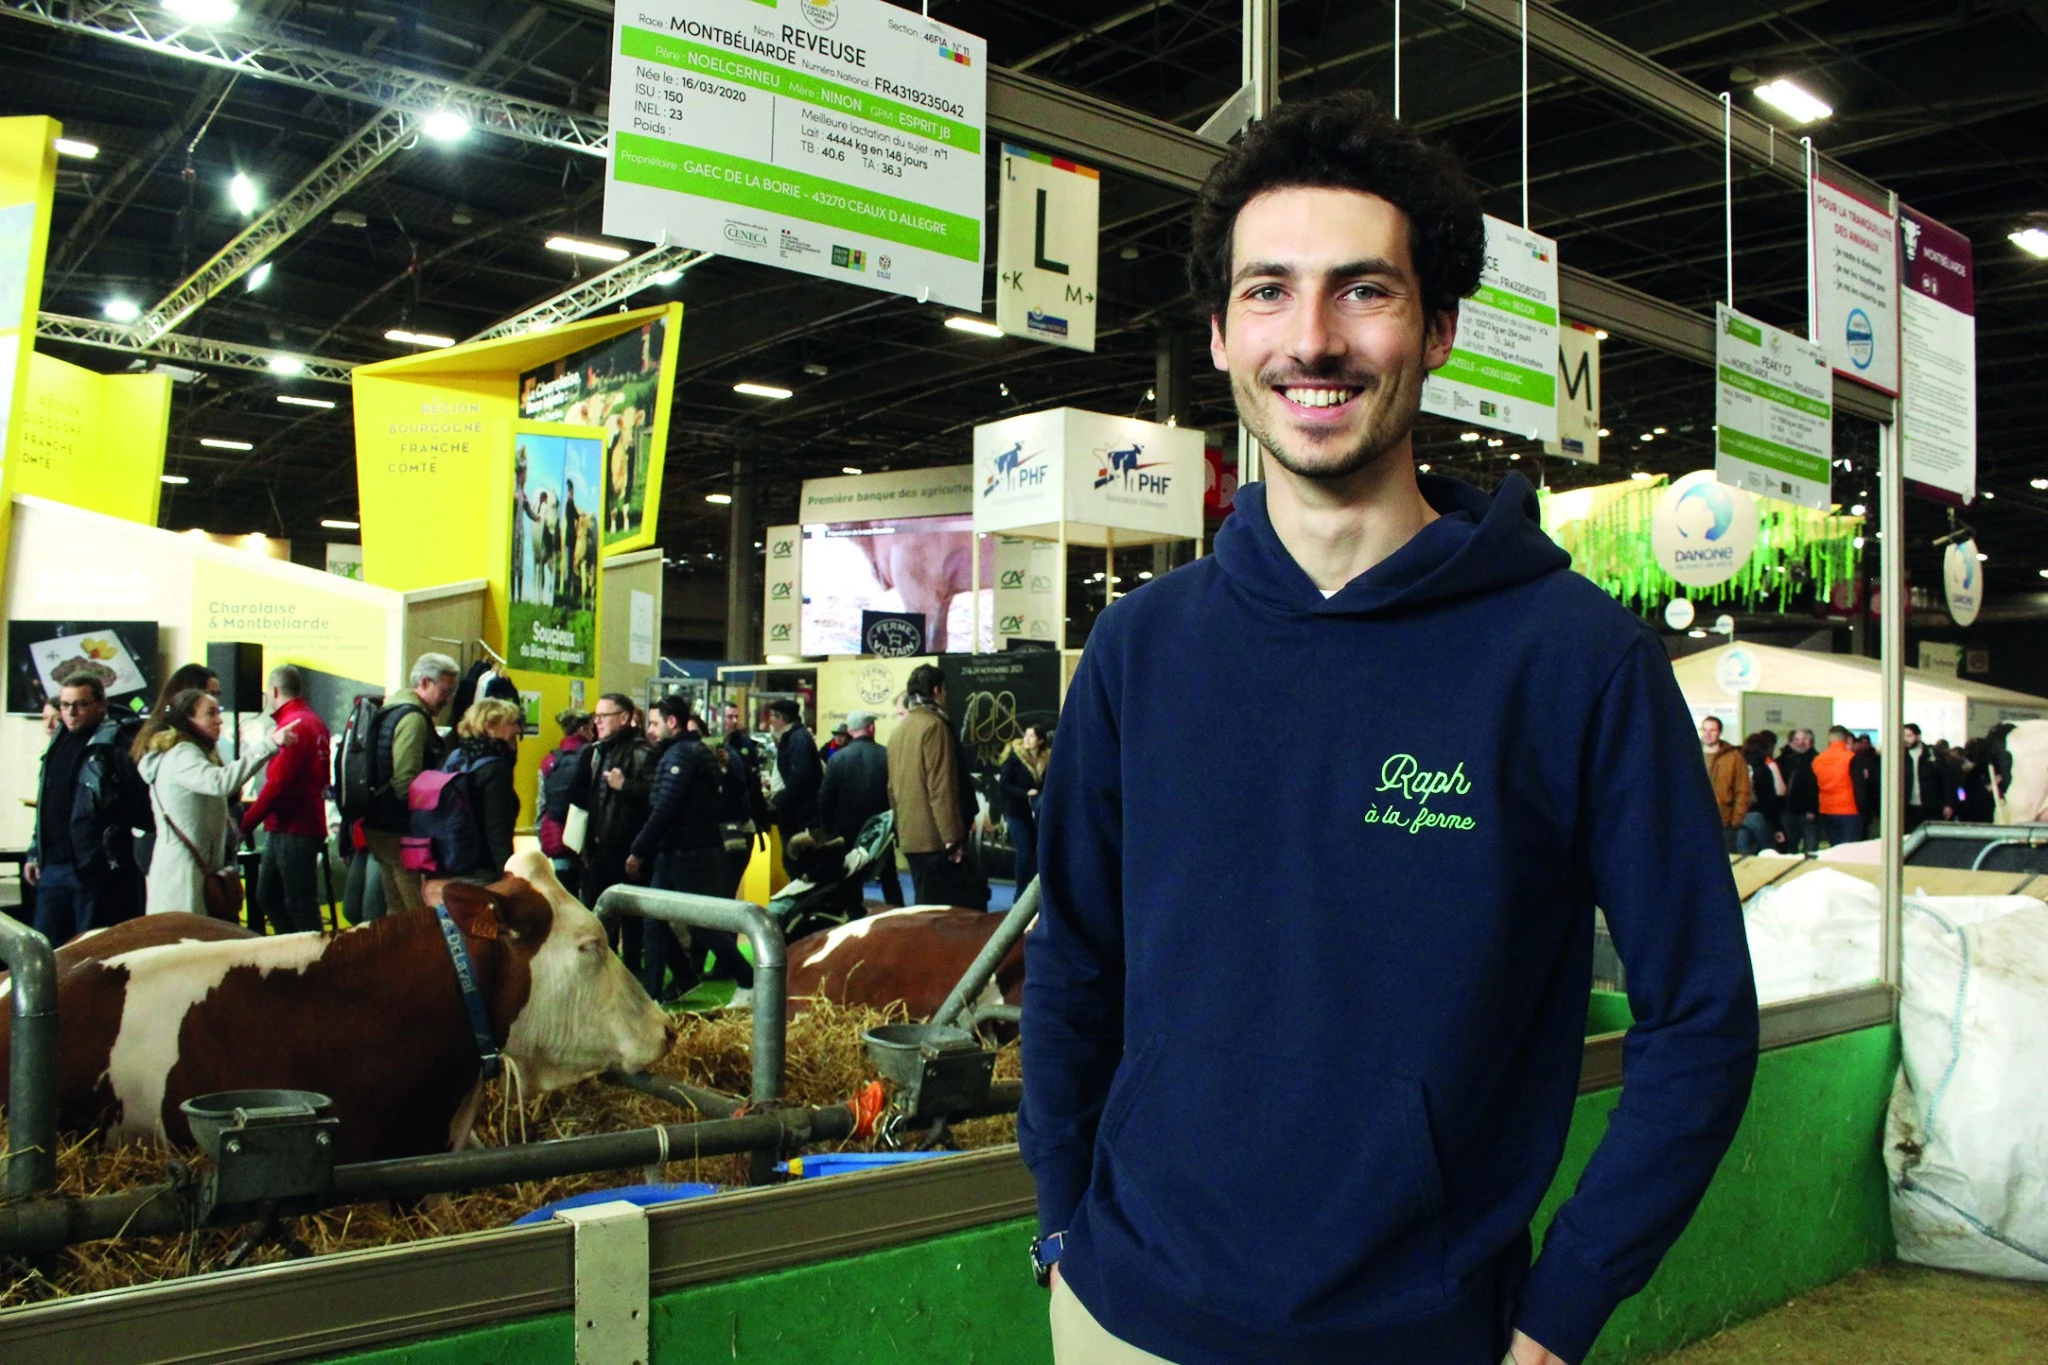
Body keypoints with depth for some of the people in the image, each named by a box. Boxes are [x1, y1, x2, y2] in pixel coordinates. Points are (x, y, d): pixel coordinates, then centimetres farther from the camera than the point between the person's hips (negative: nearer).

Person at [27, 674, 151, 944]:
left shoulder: (117, 746, -9)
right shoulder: (58, 743, 16)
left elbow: (140, 806, -15)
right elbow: (45, 807, 23)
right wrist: (34, 854, 21)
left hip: (96, 869, -7)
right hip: (52, 867, 7)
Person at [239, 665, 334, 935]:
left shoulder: (293, 724, -14)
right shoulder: (315, 722, 16)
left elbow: (278, 783, -20)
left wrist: (247, 821, -14)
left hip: (293, 829, -10)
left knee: (300, 905, -4)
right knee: (267, 897, 15)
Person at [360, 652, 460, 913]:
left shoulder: (393, 710, 16)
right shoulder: (413, 718, -15)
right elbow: (406, 783, -22)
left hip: (380, 825, 10)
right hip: (399, 831, -10)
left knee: (397, 910, 16)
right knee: (421, 915, -9)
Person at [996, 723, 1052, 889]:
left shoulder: (1047, 758, 2)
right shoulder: (1014, 756, -8)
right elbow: (1004, 784, -12)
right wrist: (1025, 793, -22)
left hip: (1037, 813, 4)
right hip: (1017, 811, -4)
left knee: (1037, 851, 4)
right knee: (1025, 851, -9)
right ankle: (1021, 893, 2)